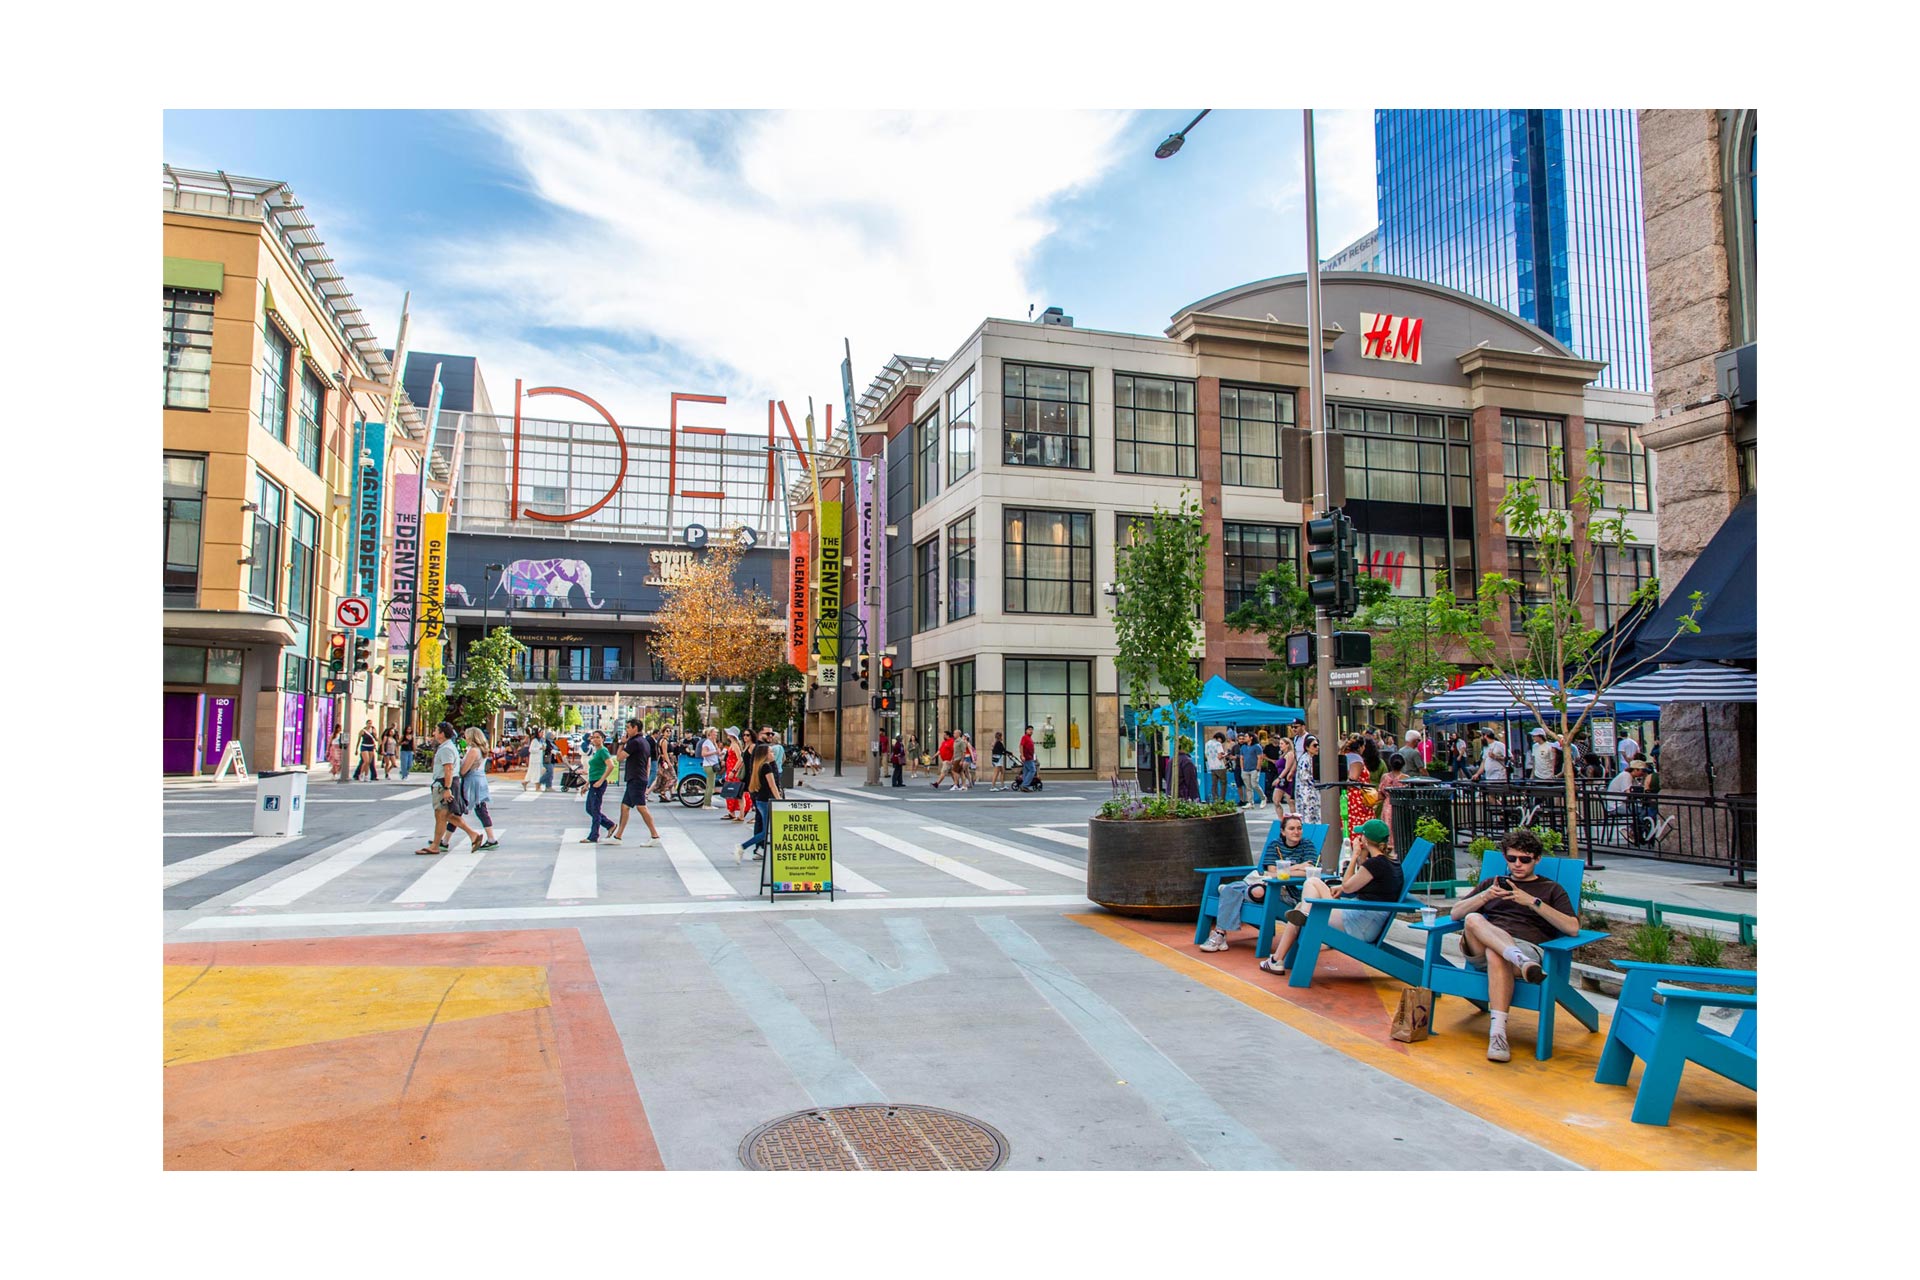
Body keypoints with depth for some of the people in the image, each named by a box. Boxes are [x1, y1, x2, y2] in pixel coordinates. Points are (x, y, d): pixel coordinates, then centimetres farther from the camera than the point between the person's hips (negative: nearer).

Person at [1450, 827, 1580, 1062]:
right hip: (1479, 949, 3)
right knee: (1473, 919, -33)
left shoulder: (1551, 890, 24)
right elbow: (1455, 913, 20)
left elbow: (1573, 928, 5)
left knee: (1496, 955, -40)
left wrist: (1533, 902, -4)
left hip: (1528, 946, -3)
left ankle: (1498, 1033, -46)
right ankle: (1520, 961, -53)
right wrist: (1485, 896, 2)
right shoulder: (1491, 883, 31)